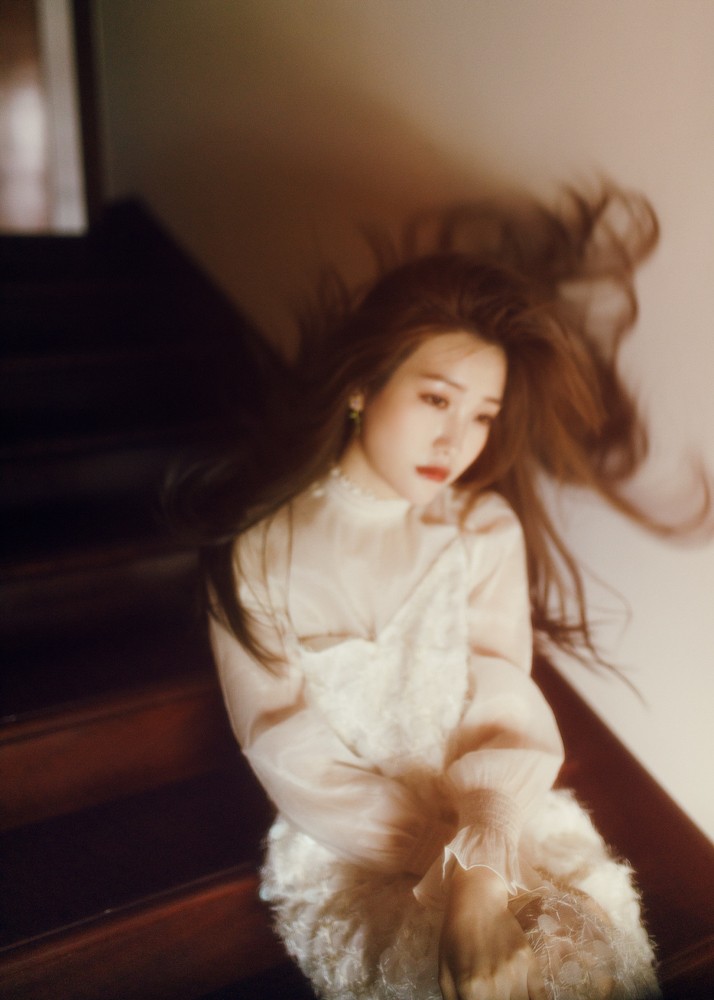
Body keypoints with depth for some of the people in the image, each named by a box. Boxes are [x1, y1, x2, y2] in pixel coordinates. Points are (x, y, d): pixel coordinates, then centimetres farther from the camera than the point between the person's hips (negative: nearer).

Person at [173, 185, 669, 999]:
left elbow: (503, 699, -8)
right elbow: (289, 750, -10)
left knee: (601, 934, -18)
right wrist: (434, 859, -14)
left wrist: (483, 862, -20)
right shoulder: (263, 548, -9)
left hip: (496, 813, 3)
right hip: (340, 841, -2)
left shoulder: (487, 529, -2)